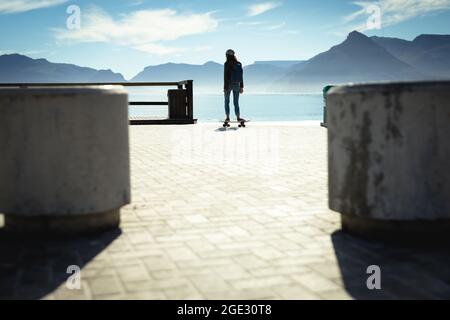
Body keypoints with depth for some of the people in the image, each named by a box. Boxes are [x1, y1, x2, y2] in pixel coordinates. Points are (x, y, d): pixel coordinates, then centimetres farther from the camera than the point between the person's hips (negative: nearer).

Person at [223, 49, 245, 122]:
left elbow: (225, 76, -13)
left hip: (228, 84, -3)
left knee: (226, 101, 10)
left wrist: (225, 87, -11)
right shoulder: (239, 64, 4)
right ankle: (238, 117, 0)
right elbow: (241, 76, 5)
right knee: (236, 102, 9)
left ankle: (227, 117, 7)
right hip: (236, 85, 3)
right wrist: (241, 87, 10)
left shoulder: (227, 64, -11)